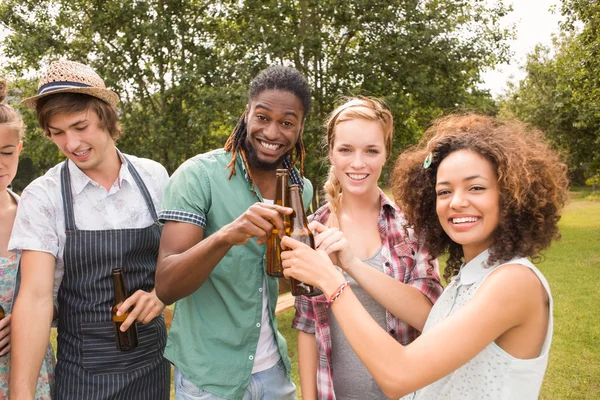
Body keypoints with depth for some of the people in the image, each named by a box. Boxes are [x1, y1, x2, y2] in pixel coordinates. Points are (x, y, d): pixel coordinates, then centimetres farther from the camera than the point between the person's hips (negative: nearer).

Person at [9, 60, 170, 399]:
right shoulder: (42, 196, -12)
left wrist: (161, 292, -12)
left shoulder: (154, 176, -5)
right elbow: (36, 295, -17)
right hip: (84, 368, -2)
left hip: (153, 357, 3)